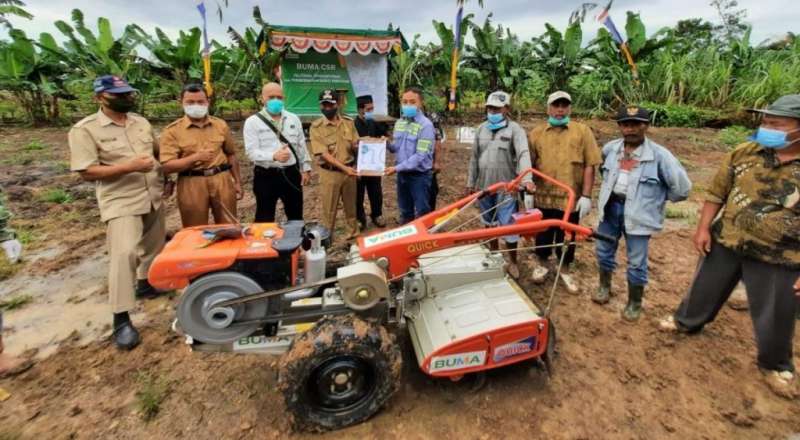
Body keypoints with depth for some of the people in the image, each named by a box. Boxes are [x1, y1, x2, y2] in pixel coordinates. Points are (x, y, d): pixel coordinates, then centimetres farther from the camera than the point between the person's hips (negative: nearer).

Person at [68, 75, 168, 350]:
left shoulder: (141, 122, 10)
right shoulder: (85, 129, -9)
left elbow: (158, 152, 22)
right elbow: (86, 172, -14)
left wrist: (166, 180, 10)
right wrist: (129, 166, -23)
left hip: (154, 197, 7)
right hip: (121, 203, -7)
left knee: (154, 246, 18)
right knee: (123, 254, -16)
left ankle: (145, 283, 44)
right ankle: (121, 320, -9)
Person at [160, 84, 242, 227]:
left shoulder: (220, 125, 8)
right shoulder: (172, 131, -3)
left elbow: (231, 154, 16)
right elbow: (166, 166, -9)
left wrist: (237, 182, 13)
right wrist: (194, 158, -21)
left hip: (222, 180, 2)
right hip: (192, 184, -2)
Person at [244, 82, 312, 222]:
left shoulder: (293, 119, 8)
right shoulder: (252, 122, -5)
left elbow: (302, 146, 13)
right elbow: (251, 152, -14)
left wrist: (306, 169, 9)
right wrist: (274, 156, -30)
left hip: (291, 174, 4)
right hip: (265, 176, -3)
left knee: (296, 217, 15)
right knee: (265, 219, 5)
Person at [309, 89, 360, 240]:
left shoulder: (348, 122, 4)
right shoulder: (316, 127, -8)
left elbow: (355, 145, 7)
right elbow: (323, 153, -15)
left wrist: (359, 145, -18)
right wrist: (344, 167, -23)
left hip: (349, 169, 3)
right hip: (329, 173, -3)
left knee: (351, 206, 16)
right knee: (329, 209, 6)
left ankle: (353, 235, 32)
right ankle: (327, 239, 21)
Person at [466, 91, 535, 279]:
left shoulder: (515, 129, -8)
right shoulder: (481, 129, 8)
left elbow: (523, 154, -22)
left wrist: (527, 178, -38)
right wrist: (471, 182, 11)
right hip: (484, 186, 5)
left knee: (508, 225, 0)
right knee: (489, 223, 17)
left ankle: (513, 262, 18)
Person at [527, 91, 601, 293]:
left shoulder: (582, 131, 0)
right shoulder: (536, 133, 4)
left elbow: (589, 165, -4)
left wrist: (586, 196, -9)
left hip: (571, 198, -1)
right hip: (543, 197, 1)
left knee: (567, 237, 13)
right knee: (543, 234, 15)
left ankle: (565, 270, 32)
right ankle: (541, 264, 37)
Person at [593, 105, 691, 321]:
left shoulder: (659, 155, -15)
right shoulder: (610, 148, 0)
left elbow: (682, 187, -12)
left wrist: (656, 199, -2)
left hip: (638, 214, -4)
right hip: (611, 207, 5)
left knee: (636, 263, 6)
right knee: (604, 251, 18)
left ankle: (635, 303, 26)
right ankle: (604, 287, 41)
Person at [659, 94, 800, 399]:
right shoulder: (744, 153, -5)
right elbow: (717, 192, 3)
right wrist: (703, 227, -3)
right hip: (725, 242, 3)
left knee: (774, 318, 12)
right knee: (705, 288, 20)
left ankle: (776, 365, 36)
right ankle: (687, 322, 46)